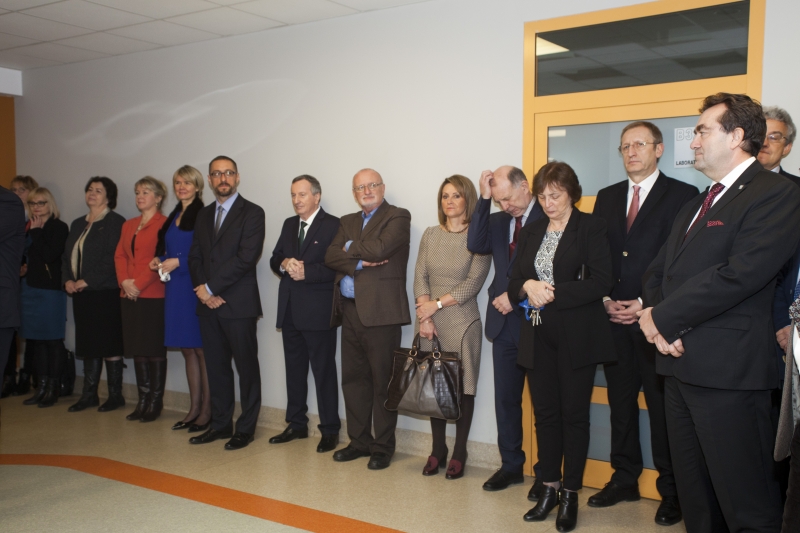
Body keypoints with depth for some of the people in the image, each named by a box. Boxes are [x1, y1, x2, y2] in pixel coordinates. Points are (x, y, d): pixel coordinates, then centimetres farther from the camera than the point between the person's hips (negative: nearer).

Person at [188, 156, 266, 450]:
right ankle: (220, 424, 23)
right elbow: (195, 257, 11)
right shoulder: (203, 215, 15)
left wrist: (211, 288, -13)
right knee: (216, 367, 12)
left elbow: (246, 258, -14)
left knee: (246, 367, 3)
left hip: (239, 304, -6)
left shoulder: (252, 213, -5)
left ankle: (246, 428, 12)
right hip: (209, 304, 6)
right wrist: (202, 290, -6)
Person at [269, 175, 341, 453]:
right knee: (294, 369, 14)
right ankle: (296, 424, 26)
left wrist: (306, 271, -20)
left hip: (318, 311, -7)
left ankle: (330, 430, 10)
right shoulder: (289, 224, 15)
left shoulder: (333, 225, -7)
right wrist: (284, 264, -7)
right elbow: (274, 260, 15)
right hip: (290, 309, 7)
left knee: (324, 371, 0)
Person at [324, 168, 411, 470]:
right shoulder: (348, 222, 19)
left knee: (382, 382, 0)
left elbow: (379, 248, -18)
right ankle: (359, 441, 23)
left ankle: (382, 447, 11)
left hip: (381, 312, -6)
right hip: (350, 311, 7)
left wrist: (350, 248, -1)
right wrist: (360, 262, -11)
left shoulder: (398, 217, -1)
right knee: (353, 379, 11)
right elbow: (331, 256, 5)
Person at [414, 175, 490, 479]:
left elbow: (473, 283, -9)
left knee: (463, 389, 2)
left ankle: (459, 453, 14)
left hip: (462, 324, -3)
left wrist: (436, 304, -12)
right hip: (430, 323, 3)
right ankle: (437, 449, 20)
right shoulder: (430, 235, 10)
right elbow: (420, 277, 4)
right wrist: (425, 317, -8)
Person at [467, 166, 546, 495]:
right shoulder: (498, 220, 10)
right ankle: (511, 465, 24)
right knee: (506, 398, 10)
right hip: (505, 323, 5)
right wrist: (484, 199, -9)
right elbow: (476, 245, -6)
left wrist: (517, 295, -13)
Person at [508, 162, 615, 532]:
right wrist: (527, 286, -12)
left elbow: (600, 282, -13)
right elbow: (513, 282, 11)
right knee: (545, 413, 10)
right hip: (539, 337, 5)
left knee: (574, 414, 4)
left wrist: (553, 293, -17)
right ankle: (549, 489, 22)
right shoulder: (531, 232, 13)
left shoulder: (591, 227, -4)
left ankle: (570, 494, 16)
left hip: (577, 337, -5)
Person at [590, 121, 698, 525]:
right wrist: (605, 300, -1)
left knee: (663, 407, 1)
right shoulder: (607, 197, 15)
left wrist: (646, 304, -12)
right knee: (620, 402, 11)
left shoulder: (683, 195, -1)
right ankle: (624, 479, 24)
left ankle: (672, 491, 14)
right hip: (614, 319, 5)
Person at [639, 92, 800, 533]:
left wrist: (662, 318, -12)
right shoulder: (694, 206, 21)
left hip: (728, 371, -8)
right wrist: (657, 320, -4)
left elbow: (739, 274, -20)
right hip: (680, 364, 9)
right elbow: (657, 270, 18)